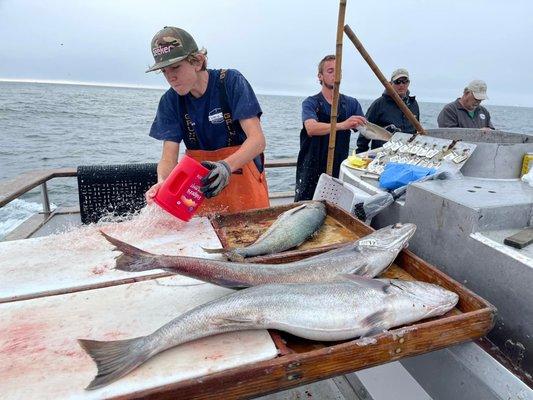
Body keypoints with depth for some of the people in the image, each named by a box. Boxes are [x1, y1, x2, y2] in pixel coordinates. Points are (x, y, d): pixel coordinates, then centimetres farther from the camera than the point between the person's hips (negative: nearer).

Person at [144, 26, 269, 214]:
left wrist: (227, 166, -39)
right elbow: (169, 157, -11)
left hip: (243, 177, -2)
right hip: (200, 185, 3)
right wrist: (162, 183, -32)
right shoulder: (170, 100, -4)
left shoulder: (231, 82, -14)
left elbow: (257, 139, -22)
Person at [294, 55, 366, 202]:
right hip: (312, 169, -2)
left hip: (339, 168, 3)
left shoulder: (351, 104, 9)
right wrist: (342, 125, -34)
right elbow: (311, 128, -21)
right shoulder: (311, 103, -1)